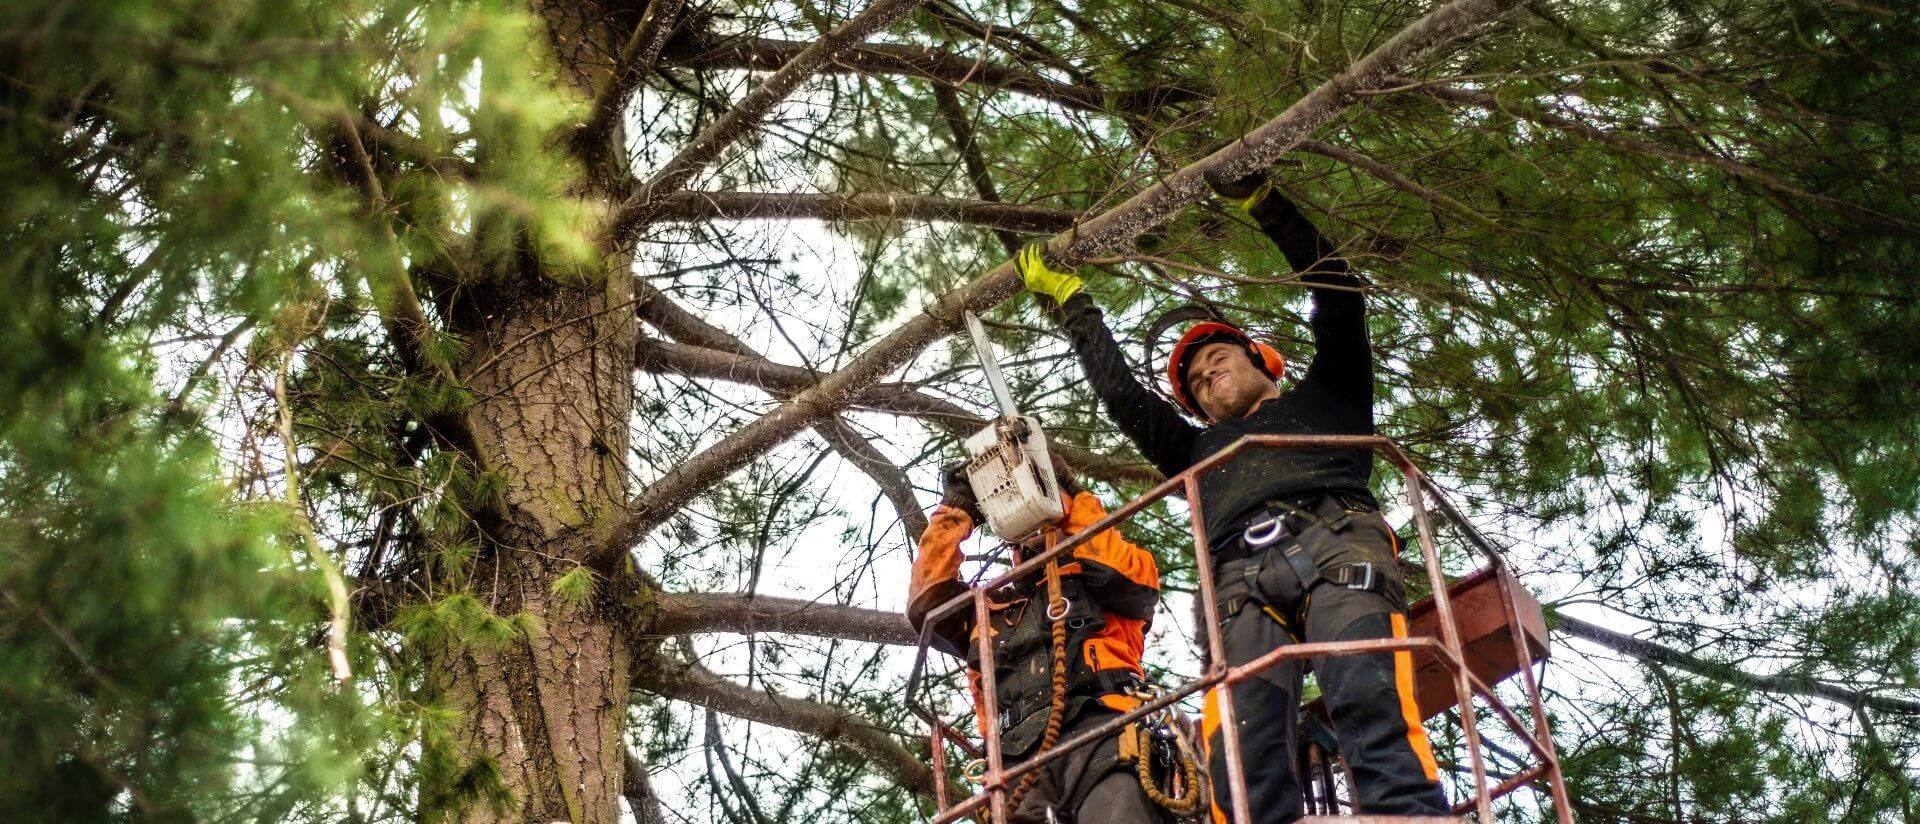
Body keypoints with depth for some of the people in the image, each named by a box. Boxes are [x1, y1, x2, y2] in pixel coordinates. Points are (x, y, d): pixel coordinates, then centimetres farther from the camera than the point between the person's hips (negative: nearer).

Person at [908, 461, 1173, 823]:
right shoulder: (991, 609, 35)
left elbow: (1135, 575, 5)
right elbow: (926, 605, 21)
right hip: (1020, 758, 3)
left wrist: (1073, 500, 14)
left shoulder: (1099, 585, 27)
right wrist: (956, 510, 23)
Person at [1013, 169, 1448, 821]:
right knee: (1242, 754, -26)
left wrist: (1262, 204, 23)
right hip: (1242, 580, 3)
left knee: (1369, 706, -32)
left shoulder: (1324, 398, 36)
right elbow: (1120, 394, 42)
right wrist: (1069, 301, 46)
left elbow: (1337, 292, 27)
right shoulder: (1202, 450, 44)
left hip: (1336, 543, -3)